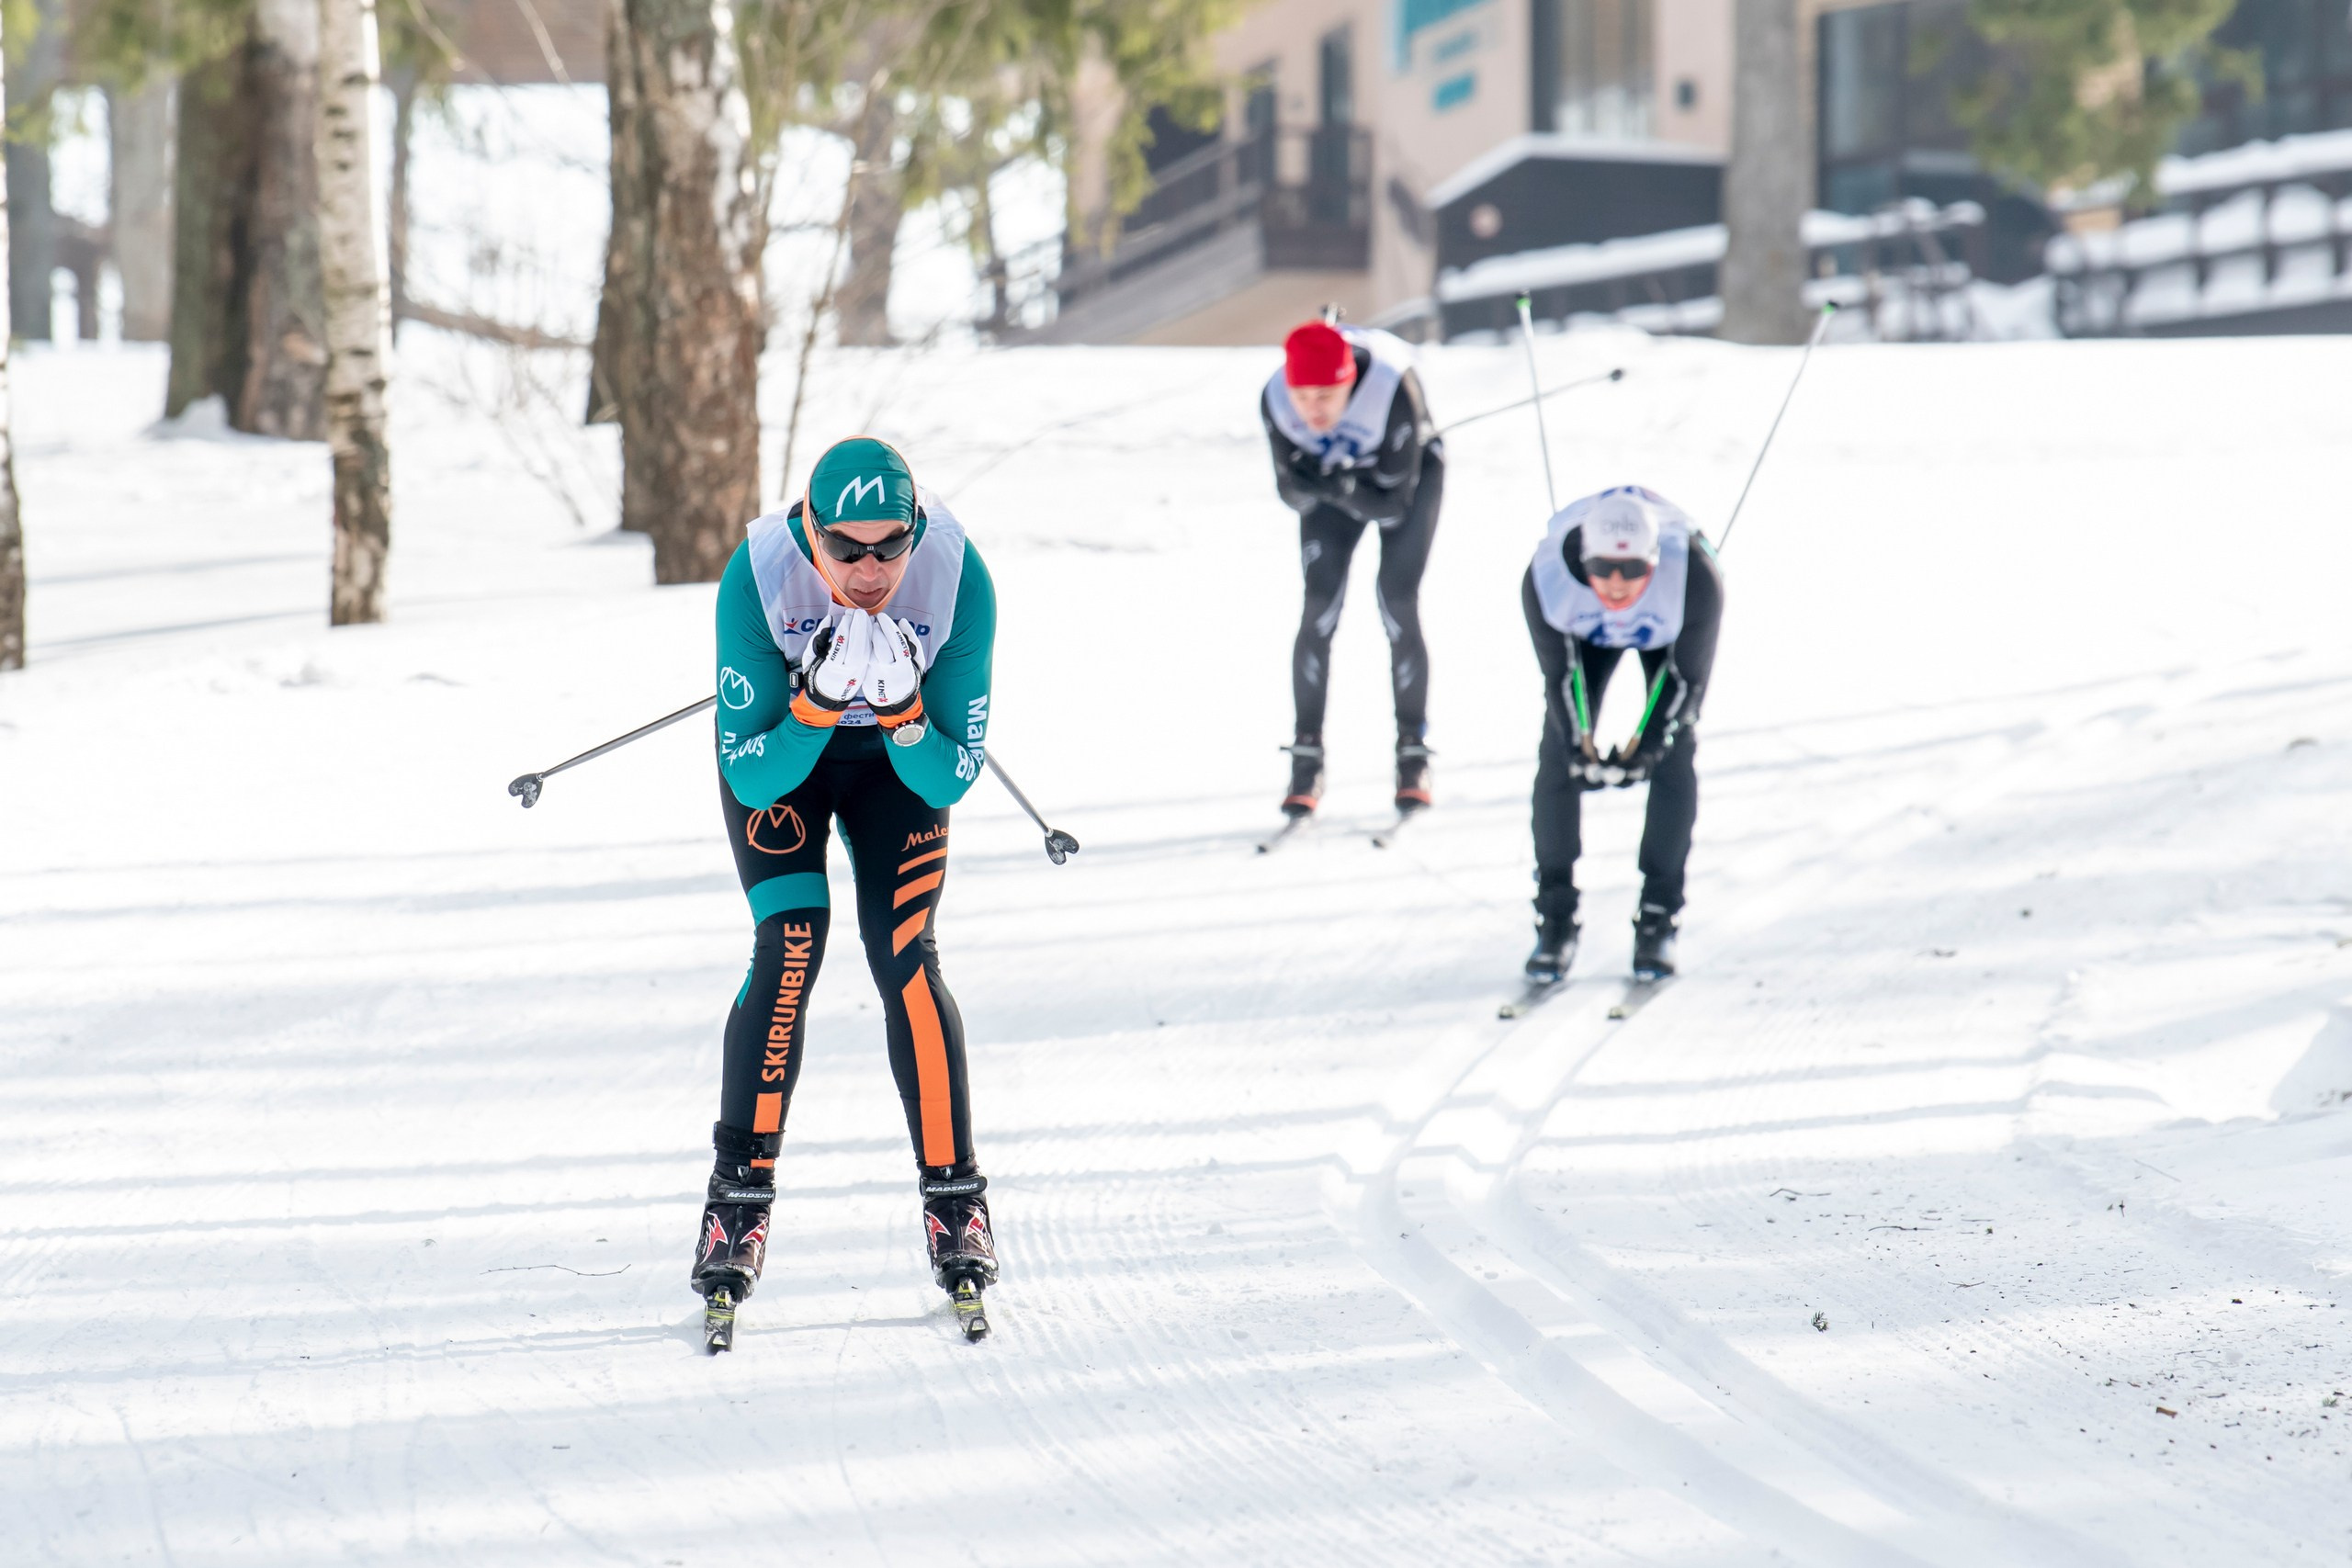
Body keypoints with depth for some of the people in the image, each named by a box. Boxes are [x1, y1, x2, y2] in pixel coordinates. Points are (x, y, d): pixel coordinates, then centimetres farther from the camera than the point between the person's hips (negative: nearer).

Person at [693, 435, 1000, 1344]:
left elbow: (954, 779, -23)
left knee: (904, 955, -14)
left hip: (899, 756, 1)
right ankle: (739, 1198, -7)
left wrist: (904, 714, -41)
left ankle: (953, 1196, -2)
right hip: (781, 740, -1)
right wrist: (817, 705, -45)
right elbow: (752, 777, -29)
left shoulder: (958, 579, -32)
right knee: (789, 946, -17)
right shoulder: (757, 579, -35)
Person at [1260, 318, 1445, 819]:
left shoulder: (1392, 390, -38)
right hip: (1331, 476, 2)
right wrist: (1313, 486, -38)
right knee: (1319, 608, -11)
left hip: (1409, 473, -2)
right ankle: (1306, 757, -5)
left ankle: (1413, 754, -2)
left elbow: (1394, 504, -30)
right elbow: (1293, 492, -17)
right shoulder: (1275, 401, -29)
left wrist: (1342, 489, -44)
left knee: (1398, 606, -14)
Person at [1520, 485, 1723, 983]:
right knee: (1558, 750, -11)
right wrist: (1580, 744, -35)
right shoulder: (1546, 580, -37)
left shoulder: (1695, 579, -40)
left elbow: (1689, 678, -27)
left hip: (1669, 637, -1)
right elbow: (1559, 673, -23)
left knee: (1675, 753, -13)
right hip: (1586, 634, 1)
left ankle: (1658, 919, -4)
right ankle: (1555, 915, -3)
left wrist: (1647, 744, -36)